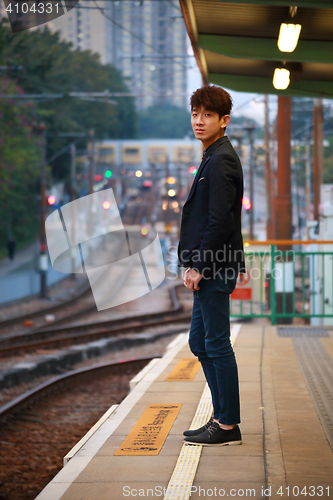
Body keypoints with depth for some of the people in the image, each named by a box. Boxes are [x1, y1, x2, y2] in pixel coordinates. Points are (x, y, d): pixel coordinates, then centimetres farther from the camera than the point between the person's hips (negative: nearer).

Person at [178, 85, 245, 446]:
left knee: (217, 344, -4)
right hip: (209, 267, 11)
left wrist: (199, 267, -18)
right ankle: (222, 417, 23)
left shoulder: (221, 161, -15)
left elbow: (219, 221, -21)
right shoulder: (213, 158, 17)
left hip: (216, 268, -11)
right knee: (199, 341, 15)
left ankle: (228, 426, 3)